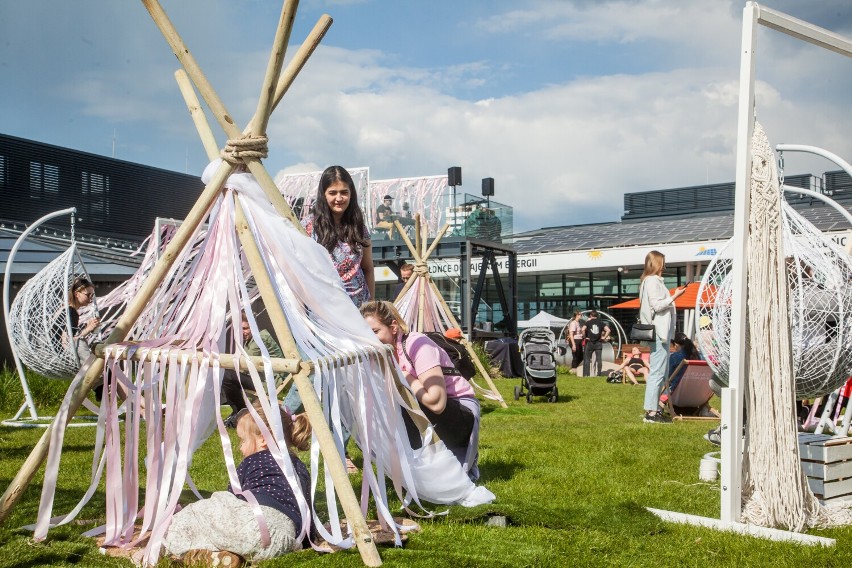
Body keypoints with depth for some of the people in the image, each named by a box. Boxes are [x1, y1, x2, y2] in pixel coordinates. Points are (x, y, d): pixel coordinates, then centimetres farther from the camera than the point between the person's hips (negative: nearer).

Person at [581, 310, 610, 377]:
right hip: (598, 343, 2)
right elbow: (608, 330, -7)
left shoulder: (588, 322, -2)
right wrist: (604, 337, -1)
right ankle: (599, 373, 4)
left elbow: (583, 329, -20)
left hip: (589, 342, -2)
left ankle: (586, 374, 3)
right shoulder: (600, 323, 4)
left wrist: (584, 337, -9)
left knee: (587, 359, 5)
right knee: (598, 359, 5)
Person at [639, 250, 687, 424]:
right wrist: (675, 296, -11)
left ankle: (654, 409, 15)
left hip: (660, 331, 11)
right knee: (657, 372, -11)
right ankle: (651, 412, -11)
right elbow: (657, 305, -17)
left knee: (660, 372, 12)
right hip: (658, 332, -11)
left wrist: (673, 295, 15)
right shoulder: (652, 281, -10)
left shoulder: (654, 281, 20)